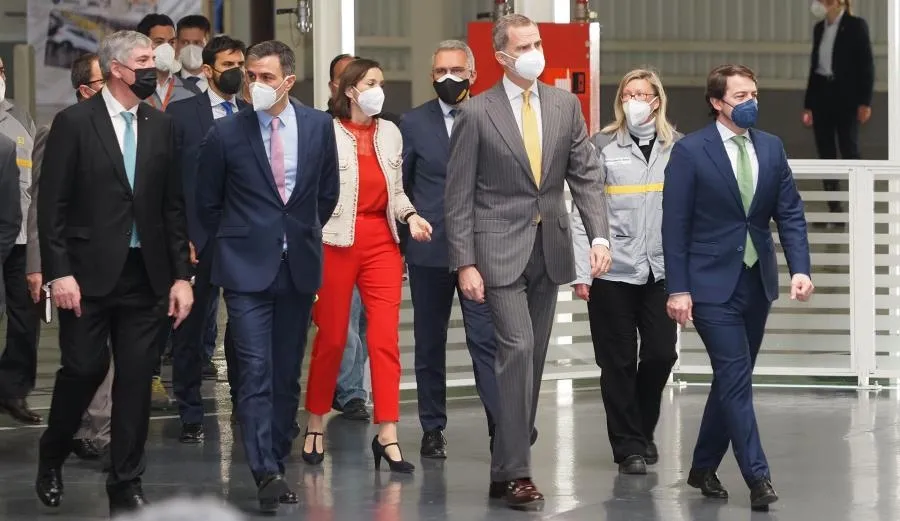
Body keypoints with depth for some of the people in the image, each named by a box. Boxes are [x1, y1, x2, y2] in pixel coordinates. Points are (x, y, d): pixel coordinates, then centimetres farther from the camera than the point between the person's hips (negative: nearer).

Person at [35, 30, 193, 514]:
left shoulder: (160, 126, 9)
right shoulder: (74, 122, -4)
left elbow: (173, 206, 11)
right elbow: (52, 205, -6)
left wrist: (181, 275, 5)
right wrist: (59, 273, -12)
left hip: (145, 274, 4)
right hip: (89, 273, -4)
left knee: (136, 379, 3)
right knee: (84, 368, -2)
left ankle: (126, 486, 10)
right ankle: (51, 457, 25)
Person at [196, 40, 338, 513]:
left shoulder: (318, 127, 3)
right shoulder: (226, 133, -5)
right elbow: (207, 203, 7)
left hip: (299, 266, 3)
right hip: (247, 269, -3)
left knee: (287, 373, 8)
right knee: (255, 371, -11)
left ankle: (276, 465, 16)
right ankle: (266, 473, -15)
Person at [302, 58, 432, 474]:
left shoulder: (390, 133, 11)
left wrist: (410, 216, -1)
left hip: (382, 242, 4)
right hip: (336, 242, -4)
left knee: (385, 338, -5)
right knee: (331, 338, 4)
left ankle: (387, 436, -6)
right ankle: (315, 427, 21)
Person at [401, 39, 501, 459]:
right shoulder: (414, 123, 5)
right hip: (429, 250, 2)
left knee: (486, 339, -9)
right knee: (429, 343, 9)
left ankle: (502, 424, -11)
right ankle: (432, 429, 17)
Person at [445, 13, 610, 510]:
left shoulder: (565, 105, 6)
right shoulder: (475, 113, -5)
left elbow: (585, 175, 5)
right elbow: (458, 196, -5)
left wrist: (599, 235, -9)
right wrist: (465, 263, -11)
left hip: (549, 250, 5)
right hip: (500, 250, -5)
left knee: (532, 358, 7)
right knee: (517, 349, -15)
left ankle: (506, 468, 15)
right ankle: (515, 472, -13)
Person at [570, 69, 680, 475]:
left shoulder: (677, 148, 6)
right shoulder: (603, 146, 1)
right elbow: (583, 212, 0)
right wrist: (582, 272, -6)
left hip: (662, 269, 2)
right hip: (612, 271, -1)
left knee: (661, 354, 0)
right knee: (618, 361, 2)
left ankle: (643, 429, 24)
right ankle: (628, 446, 12)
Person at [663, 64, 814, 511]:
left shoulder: (771, 148, 7)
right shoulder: (689, 151, -8)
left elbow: (790, 214, 6)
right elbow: (675, 224, -8)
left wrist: (800, 269, -8)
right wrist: (678, 289, -13)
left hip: (757, 282, 5)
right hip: (712, 284, -5)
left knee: (732, 378, 11)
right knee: (736, 377, -10)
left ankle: (703, 468, 24)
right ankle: (757, 477, -11)